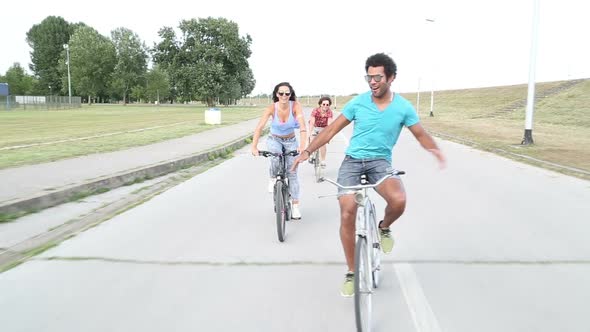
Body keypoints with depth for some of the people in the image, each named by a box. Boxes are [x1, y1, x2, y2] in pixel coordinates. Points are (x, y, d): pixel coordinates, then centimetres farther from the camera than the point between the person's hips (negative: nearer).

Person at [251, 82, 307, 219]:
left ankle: (295, 206, 3)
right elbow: (259, 127, -32)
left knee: (292, 172, -4)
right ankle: (273, 178, -2)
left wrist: (302, 145, -49)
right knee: (276, 157, -33)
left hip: (291, 141, 1)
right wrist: (254, 146, -45)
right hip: (274, 140, -1)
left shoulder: (295, 106, -23)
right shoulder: (272, 108, -23)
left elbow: (302, 127, -34)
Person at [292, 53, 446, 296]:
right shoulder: (358, 102, -3)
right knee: (347, 215, -14)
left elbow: (420, 134, 8)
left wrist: (434, 149, -15)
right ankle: (351, 273, 6)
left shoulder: (403, 107, -2)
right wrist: (308, 151, -6)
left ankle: (384, 228, 9)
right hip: (352, 161, 1)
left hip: (380, 162, 0)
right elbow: (332, 129, 2)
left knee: (398, 200, -30)